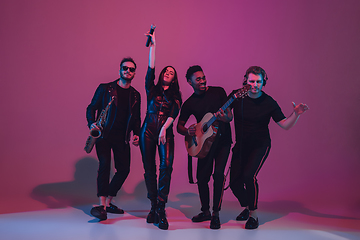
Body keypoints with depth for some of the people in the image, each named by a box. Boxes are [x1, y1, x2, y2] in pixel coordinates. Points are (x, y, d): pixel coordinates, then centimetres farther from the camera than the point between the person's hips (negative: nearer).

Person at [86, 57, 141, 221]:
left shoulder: (135, 95, 13)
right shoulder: (105, 88, 2)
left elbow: (136, 118, 18)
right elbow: (91, 107, 3)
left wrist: (136, 134, 2)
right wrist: (92, 124, -15)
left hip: (122, 137, 4)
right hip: (104, 134, -4)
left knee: (124, 169, 0)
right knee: (105, 163, -21)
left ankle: (108, 202, 18)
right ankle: (102, 205, -21)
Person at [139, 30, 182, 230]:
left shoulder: (176, 97, 13)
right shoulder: (152, 89, 14)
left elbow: (173, 114, -2)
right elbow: (150, 68, 3)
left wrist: (164, 129, -18)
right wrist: (153, 45, 0)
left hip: (166, 132, -1)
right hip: (148, 131, 1)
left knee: (166, 165, -18)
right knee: (149, 169, 1)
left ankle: (161, 210, -18)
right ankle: (154, 207, 10)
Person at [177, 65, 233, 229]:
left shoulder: (218, 91, -1)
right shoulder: (189, 103, 2)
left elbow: (230, 116, -2)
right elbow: (179, 126, 6)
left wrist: (225, 118, -26)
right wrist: (187, 131, -17)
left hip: (223, 140, -2)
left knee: (218, 174, -15)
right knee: (202, 177, 2)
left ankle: (216, 214, -5)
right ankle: (205, 211, 22)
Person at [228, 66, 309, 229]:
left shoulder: (269, 103, -12)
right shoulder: (237, 95, -7)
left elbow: (285, 125, -11)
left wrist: (296, 114, -27)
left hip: (260, 145, -3)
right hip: (241, 145, 3)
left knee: (249, 175, -25)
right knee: (234, 182, -2)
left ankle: (253, 215, -5)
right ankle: (246, 207, 31)